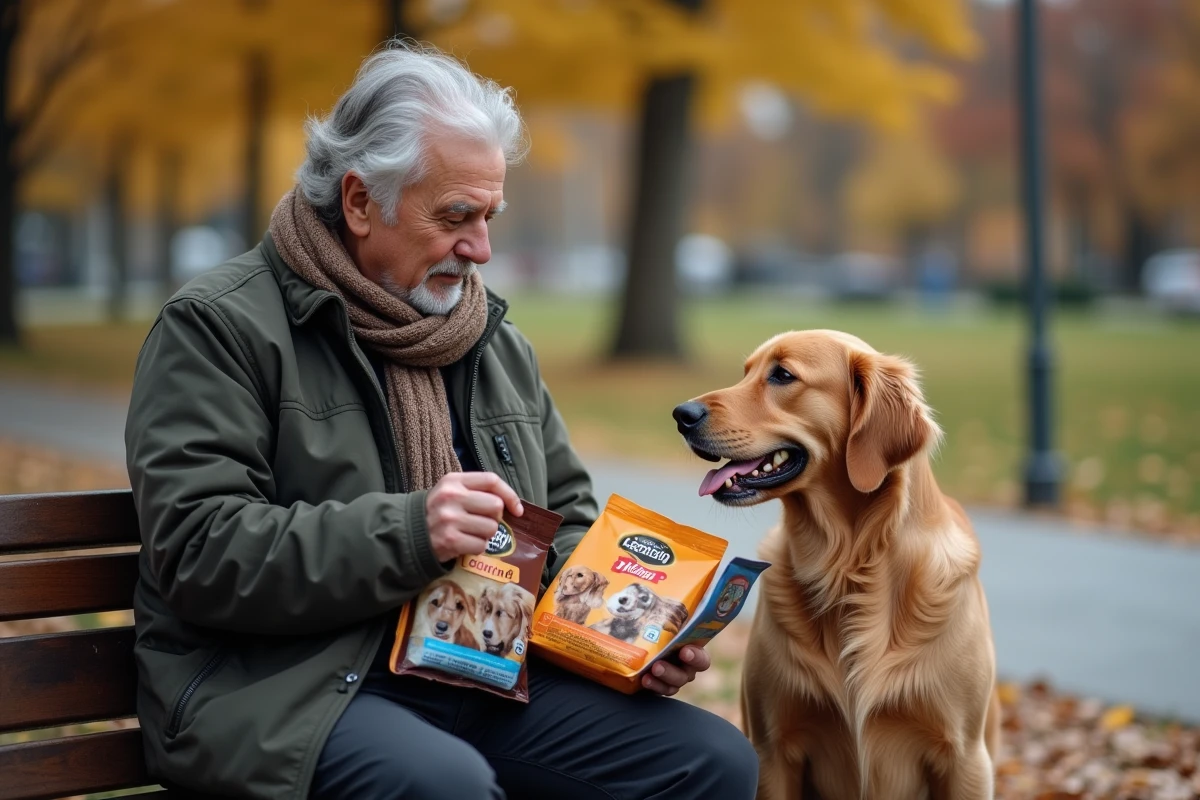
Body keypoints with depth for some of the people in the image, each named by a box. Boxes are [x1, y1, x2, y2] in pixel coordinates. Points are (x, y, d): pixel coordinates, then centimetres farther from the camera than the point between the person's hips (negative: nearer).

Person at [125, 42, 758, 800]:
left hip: (488, 676, 7)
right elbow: (198, 551, -14)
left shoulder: (498, 342, 17)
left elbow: (567, 522, 23)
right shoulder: (219, 327, -4)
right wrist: (408, 533, -23)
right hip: (288, 689, -6)